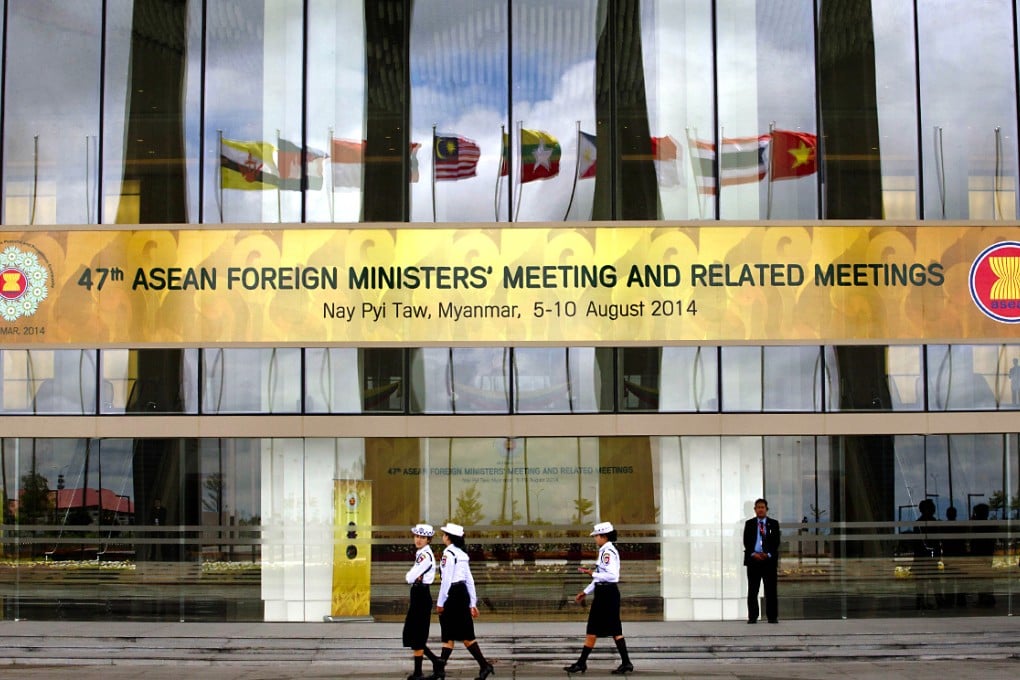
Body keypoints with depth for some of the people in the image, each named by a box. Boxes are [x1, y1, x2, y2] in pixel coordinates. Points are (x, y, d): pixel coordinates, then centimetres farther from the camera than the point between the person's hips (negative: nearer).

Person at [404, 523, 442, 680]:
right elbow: (411, 577, 14)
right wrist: (413, 576, -7)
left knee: (416, 636, -3)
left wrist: (411, 576, 1)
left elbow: (410, 578, -19)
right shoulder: (420, 553, 15)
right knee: (411, 635, 11)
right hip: (417, 595, 10)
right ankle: (435, 661, 17)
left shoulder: (425, 555, -15)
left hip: (422, 595, -10)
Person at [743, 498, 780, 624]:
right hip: (753, 559, 0)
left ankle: (772, 617, 5)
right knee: (752, 590, 1)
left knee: (771, 590, 0)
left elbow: (776, 541, 2)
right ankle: (752, 617, 4)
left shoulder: (773, 524, 8)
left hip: (769, 559, 0)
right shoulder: (749, 524, 8)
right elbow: (746, 542, 2)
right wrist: (753, 554, -12)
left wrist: (769, 554, -12)